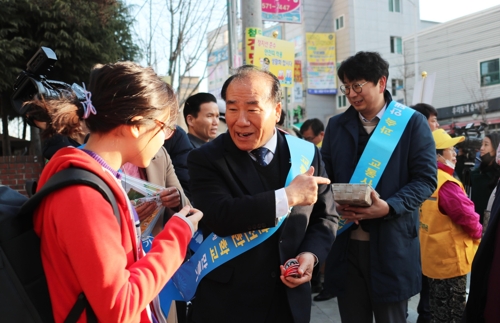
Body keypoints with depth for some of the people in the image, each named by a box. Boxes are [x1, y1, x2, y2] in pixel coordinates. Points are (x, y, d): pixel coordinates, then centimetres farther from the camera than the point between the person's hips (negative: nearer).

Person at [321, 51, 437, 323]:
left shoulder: (412, 122, -1)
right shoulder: (336, 125, 10)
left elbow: (426, 178, -5)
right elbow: (325, 176, 11)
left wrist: (389, 207, -20)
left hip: (392, 243, -3)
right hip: (346, 243, 3)